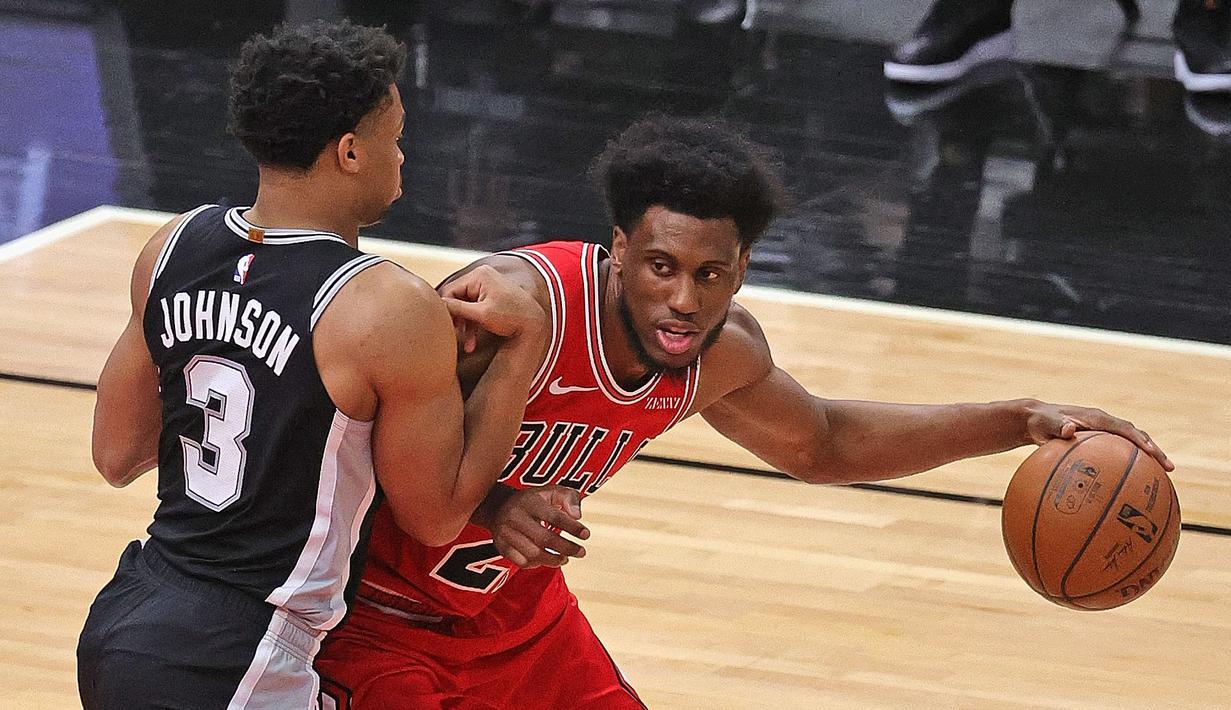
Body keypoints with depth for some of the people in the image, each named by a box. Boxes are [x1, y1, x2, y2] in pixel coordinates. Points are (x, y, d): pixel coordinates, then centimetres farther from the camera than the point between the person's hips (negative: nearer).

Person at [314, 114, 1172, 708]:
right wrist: (487, 508, -41)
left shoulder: (722, 352, -9)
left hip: (520, 612, 7)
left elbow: (819, 442, 12)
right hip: (383, 617, -7)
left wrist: (1020, 421, 4)